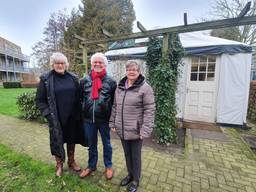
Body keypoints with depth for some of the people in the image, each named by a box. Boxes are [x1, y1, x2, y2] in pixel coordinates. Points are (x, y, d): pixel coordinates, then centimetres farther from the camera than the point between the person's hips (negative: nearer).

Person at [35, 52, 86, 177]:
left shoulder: (73, 78, 2)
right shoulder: (45, 79, -5)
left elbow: (78, 97, 6)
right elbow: (39, 100, -1)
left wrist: (78, 113, 0)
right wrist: (48, 114, -10)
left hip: (72, 118, 2)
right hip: (56, 119, -2)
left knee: (71, 140, 16)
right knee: (57, 142, 13)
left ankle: (71, 162, 38)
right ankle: (59, 165, 37)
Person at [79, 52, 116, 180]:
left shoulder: (111, 82, -6)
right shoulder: (84, 81, 2)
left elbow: (114, 101, -3)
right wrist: (81, 114, 8)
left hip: (104, 119, -2)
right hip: (88, 119, 3)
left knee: (106, 144, 17)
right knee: (91, 145, 21)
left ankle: (108, 166, 39)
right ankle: (91, 166, 44)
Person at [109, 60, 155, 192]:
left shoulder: (145, 88, -12)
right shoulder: (120, 87, 6)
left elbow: (149, 110, -15)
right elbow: (115, 107, 11)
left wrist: (145, 130, -18)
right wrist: (112, 123, 9)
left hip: (135, 130, -5)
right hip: (122, 130, 5)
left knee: (136, 155, 14)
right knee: (127, 154, 22)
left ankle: (136, 180, 39)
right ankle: (130, 174, 47)